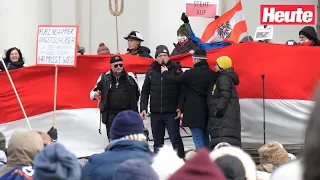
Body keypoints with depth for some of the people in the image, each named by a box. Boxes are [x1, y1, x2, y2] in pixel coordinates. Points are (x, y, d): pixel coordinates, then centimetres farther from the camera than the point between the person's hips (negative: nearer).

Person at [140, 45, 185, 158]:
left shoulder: (176, 70, -2)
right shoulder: (151, 71, 7)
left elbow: (182, 90, -4)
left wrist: (180, 107, -12)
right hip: (155, 113, 4)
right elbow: (145, 91, 11)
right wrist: (143, 108, 3)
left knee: (175, 139, -5)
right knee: (158, 141, 10)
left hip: (172, 112, -4)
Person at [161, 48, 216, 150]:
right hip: (206, 111, 6)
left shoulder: (191, 73, -13)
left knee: (198, 139, -5)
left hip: (194, 111, -6)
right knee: (205, 138, 16)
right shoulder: (212, 73, 2)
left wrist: (165, 72, 16)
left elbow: (174, 80, -3)